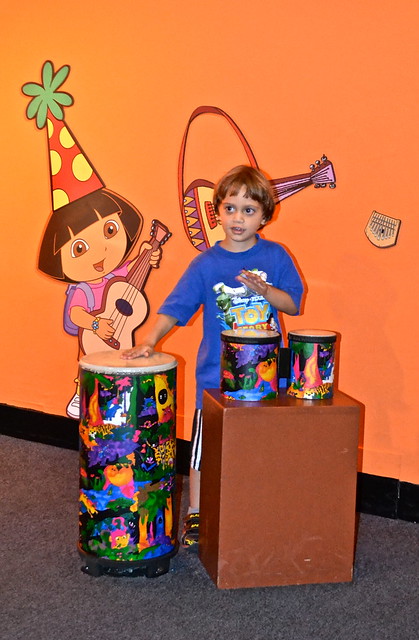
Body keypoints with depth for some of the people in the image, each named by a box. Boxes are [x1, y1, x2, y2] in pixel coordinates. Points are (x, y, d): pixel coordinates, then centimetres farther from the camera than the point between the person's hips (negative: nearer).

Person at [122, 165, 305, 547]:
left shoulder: (275, 257, 0)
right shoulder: (206, 264, -3)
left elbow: (293, 304, 1)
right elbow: (175, 307, -5)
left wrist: (263, 290, -17)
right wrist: (149, 342, -16)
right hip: (217, 373, 0)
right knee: (205, 444, 7)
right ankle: (195, 514, 22)